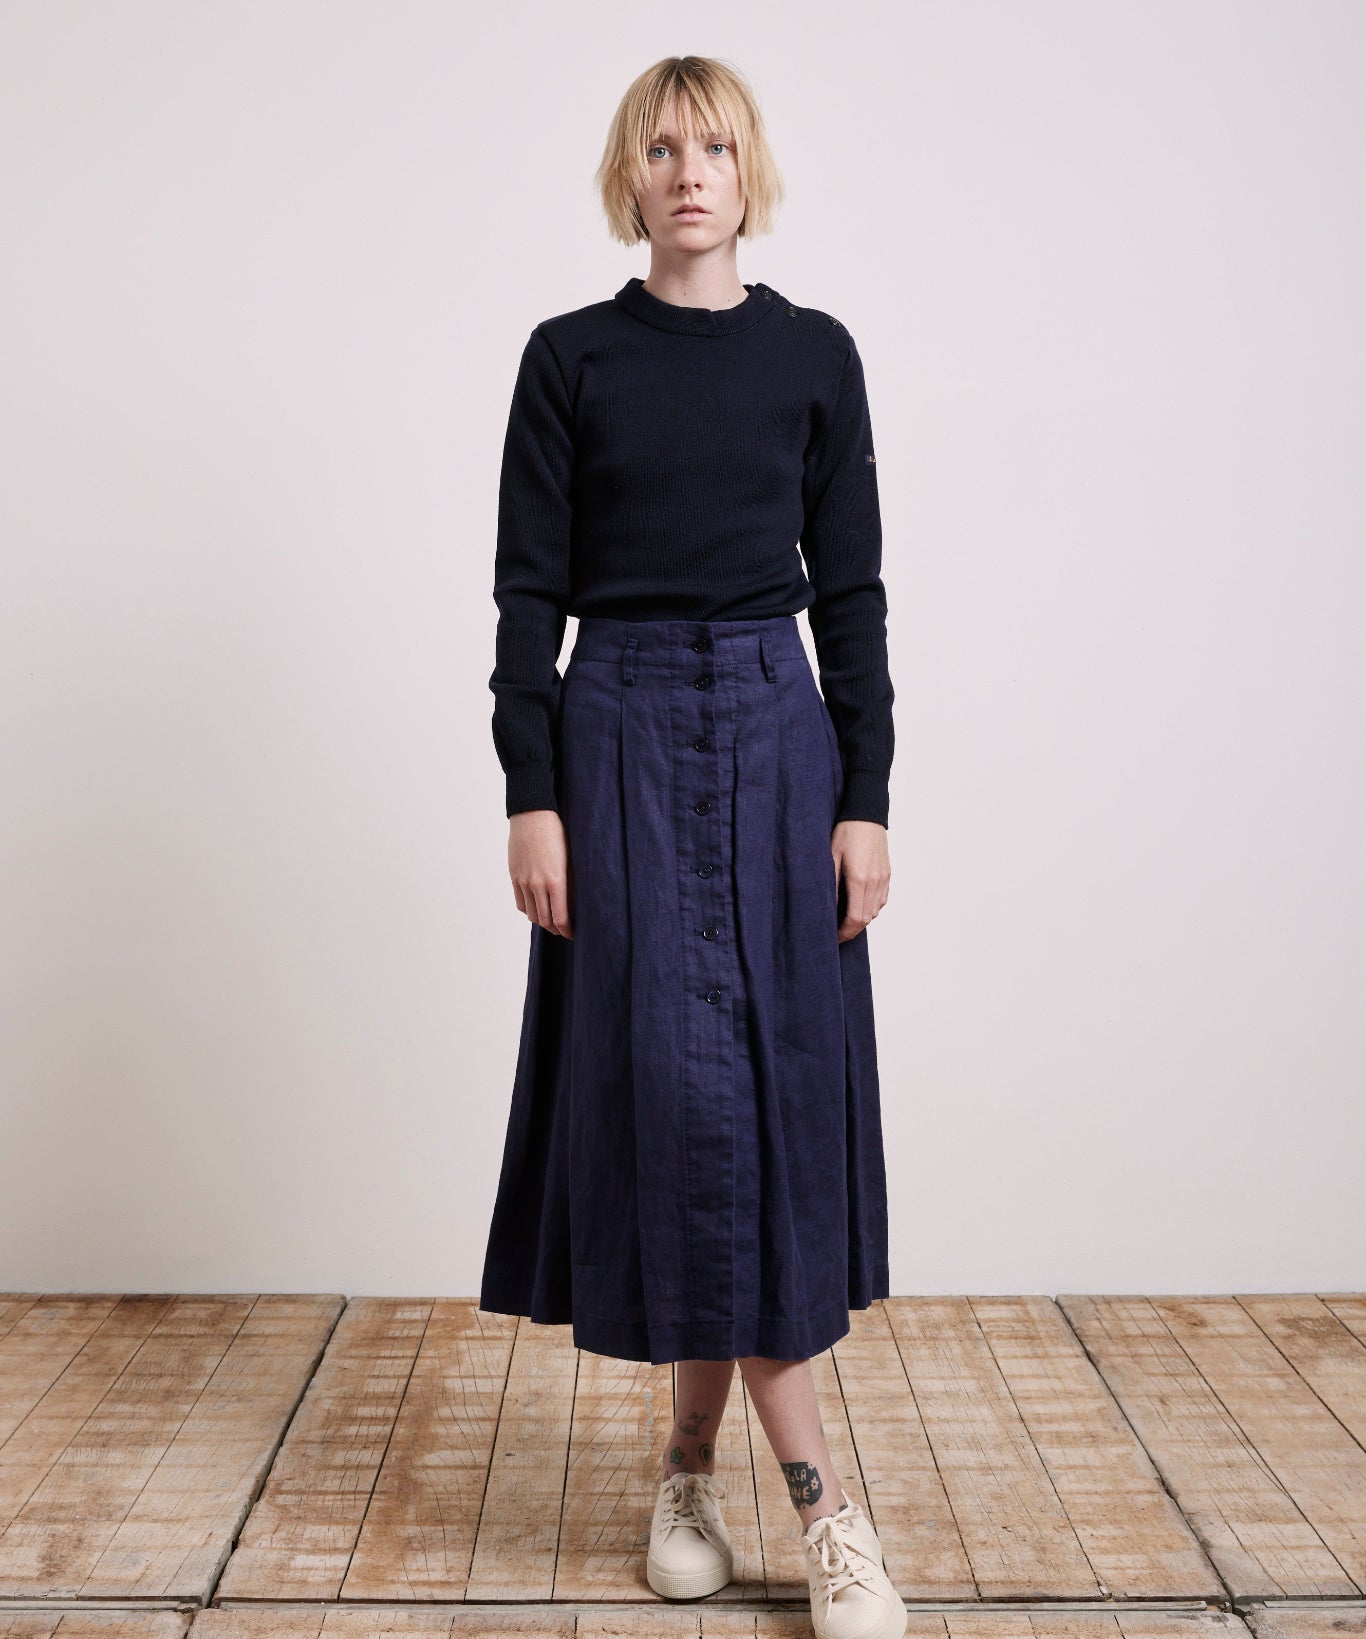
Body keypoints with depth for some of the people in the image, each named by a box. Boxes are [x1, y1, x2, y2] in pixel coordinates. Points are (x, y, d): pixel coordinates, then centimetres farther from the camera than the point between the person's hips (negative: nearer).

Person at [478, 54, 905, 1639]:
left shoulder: (814, 353, 7)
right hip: (622, 735, -1)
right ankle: (819, 1495, 2)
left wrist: (866, 801, -3)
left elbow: (851, 589, 4)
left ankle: (694, 1458, 18)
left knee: (776, 1079, 1)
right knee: (673, 1078, -7)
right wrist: (530, 797, -7)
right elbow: (528, 593, 1)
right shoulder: (569, 358, 4)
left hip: (777, 735, 2)